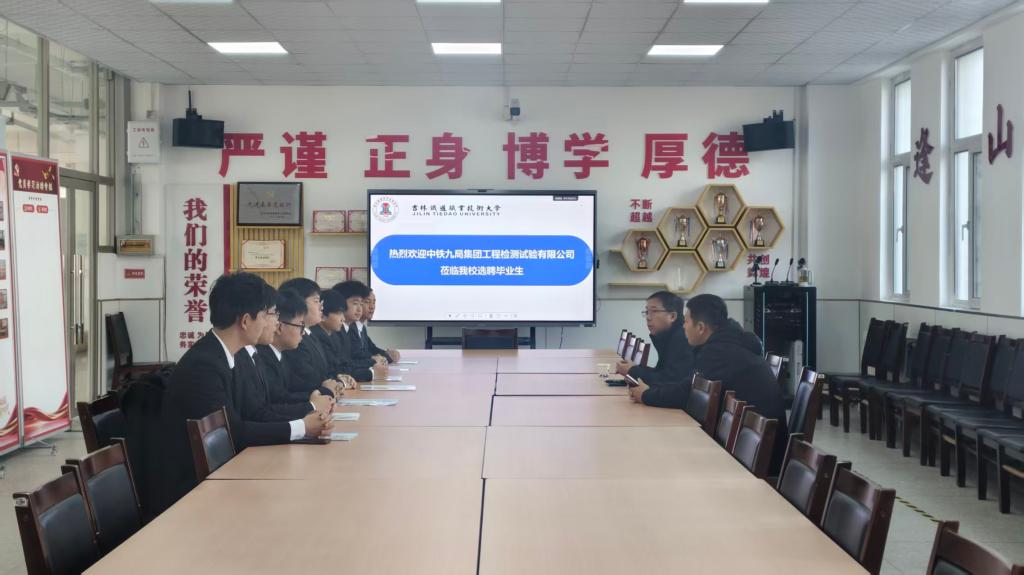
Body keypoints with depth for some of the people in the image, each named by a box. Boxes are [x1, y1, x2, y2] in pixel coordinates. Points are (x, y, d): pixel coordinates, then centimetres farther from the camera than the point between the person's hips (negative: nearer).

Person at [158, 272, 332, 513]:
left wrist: (305, 425, -6)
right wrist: (300, 428, -12)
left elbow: (242, 422, 4)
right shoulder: (202, 365, -21)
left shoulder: (220, 356, 7)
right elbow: (234, 433, -21)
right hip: (192, 490, -8)